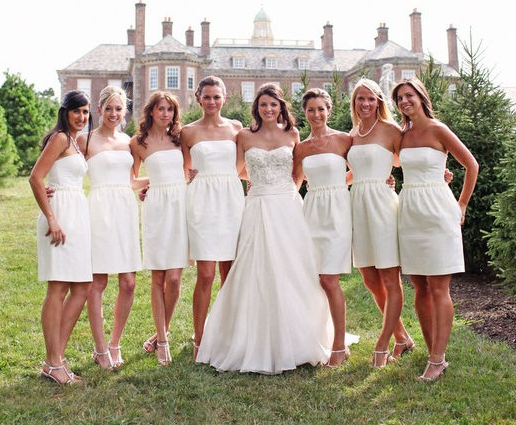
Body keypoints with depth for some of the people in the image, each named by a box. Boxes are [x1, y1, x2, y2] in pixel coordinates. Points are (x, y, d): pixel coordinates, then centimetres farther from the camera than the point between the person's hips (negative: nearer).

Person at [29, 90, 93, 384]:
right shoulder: (60, 138, -7)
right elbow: (36, 178, -16)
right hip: (62, 214, -9)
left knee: (82, 287, 8)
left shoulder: (76, 141, 20)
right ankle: (53, 364, 1)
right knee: (59, 289, -6)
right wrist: (51, 219, -20)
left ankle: (58, 356, 15)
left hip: (77, 215, 9)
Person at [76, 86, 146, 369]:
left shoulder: (128, 141, 16)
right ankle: (101, 349, 11)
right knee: (98, 283, -2)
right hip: (100, 210, -5)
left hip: (126, 211, 5)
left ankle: (115, 344, 20)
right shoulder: (86, 140, 1)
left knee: (128, 283, 3)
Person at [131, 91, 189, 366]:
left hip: (180, 206, 2)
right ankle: (162, 340, 12)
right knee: (158, 279, 1)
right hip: (156, 208, -2)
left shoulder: (178, 138, 13)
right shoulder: (138, 142, 5)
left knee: (174, 279, -2)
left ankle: (161, 333, 17)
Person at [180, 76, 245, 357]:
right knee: (206, 274, -7)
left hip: (231, 200, 2)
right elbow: (183, 170, 16)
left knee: (230, 273, 4)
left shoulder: (236, 127, 11)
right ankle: (199, 341, 3)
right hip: (203, 200, -2)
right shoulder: (188, 131, 7)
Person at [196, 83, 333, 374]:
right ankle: (259, 347, 7)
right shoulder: (245, 136, 6)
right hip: (259, 208, -1)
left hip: (289, 207, 1)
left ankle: (293, 343, 16)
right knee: (258, 275, -3)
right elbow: (239, 170, 17)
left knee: (293, 273, 1)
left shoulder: (292, 135, 8)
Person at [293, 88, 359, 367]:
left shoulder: (343, 140, 0)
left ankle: (340, 346, 3)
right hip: (311, 212, 4)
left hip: (336, 211, -4)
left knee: (329, 279, -9)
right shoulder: (301, 147, 11)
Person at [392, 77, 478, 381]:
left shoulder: (438, 130, -5)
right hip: (409, 214, 6)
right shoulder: (402, 135, 11)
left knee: (438, 289, -4)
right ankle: (433, 353, 15)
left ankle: (437, 360, -1)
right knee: (420, 289, 7)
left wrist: (462, 205, 1)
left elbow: (472, 165, -1)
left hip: (436, 211, -6)